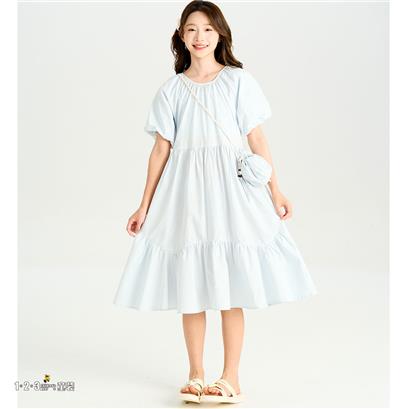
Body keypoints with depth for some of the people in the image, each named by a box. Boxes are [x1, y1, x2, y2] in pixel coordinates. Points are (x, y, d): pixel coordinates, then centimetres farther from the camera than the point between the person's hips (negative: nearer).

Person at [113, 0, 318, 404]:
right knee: (190, 284, 6)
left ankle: (230, 378, 11)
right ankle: (195, 375, 18)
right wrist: (144, 207, 6)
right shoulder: (171, 89, 8)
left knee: (230, 284, 0)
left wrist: (275, 190, -4)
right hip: (184, 189, 2)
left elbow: (257, 139, 1)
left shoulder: (238, 80, 3)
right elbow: (161, 149, 8)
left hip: (230, 187, -2)